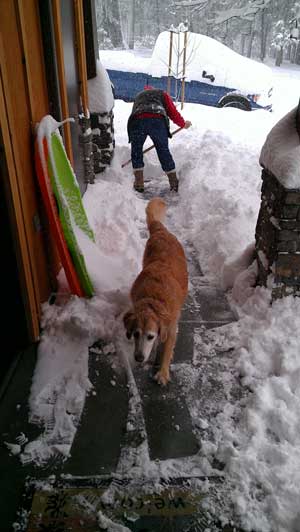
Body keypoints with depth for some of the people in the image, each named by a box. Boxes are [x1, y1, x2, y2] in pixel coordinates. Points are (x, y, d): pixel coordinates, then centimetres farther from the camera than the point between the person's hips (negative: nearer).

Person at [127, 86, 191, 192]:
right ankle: (174, 183, 18)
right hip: (158, 120, -1)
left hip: (137, 120, 1)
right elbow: (172, 112, 22)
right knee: (164, 152, 13)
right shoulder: (162, 93, 33)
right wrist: (183, 124, 39)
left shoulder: (139, 95, 40)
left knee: (136, 151, 18)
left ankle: (139, 183, 14)